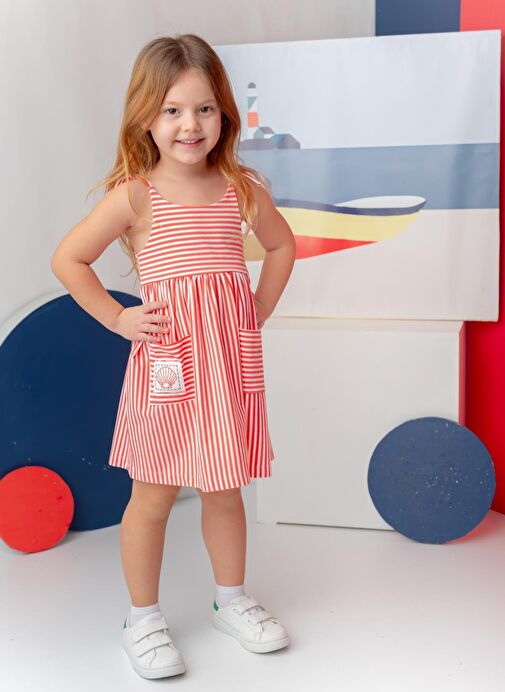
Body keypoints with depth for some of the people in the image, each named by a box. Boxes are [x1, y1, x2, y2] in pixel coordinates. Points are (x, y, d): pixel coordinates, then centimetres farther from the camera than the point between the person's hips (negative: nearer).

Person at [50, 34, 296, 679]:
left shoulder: (242, 188, 3)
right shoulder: (135, 194, -9)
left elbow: (282, 245, 19)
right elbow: (67, 259, -5)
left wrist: (258, 311, 11)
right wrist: (116, 317, -5)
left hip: (231, 361, 4)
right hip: (167, 364, -3)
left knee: (225, 489, 17)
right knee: (153, 495, 8)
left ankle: (231, 599, 36)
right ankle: (143, 618, 25)